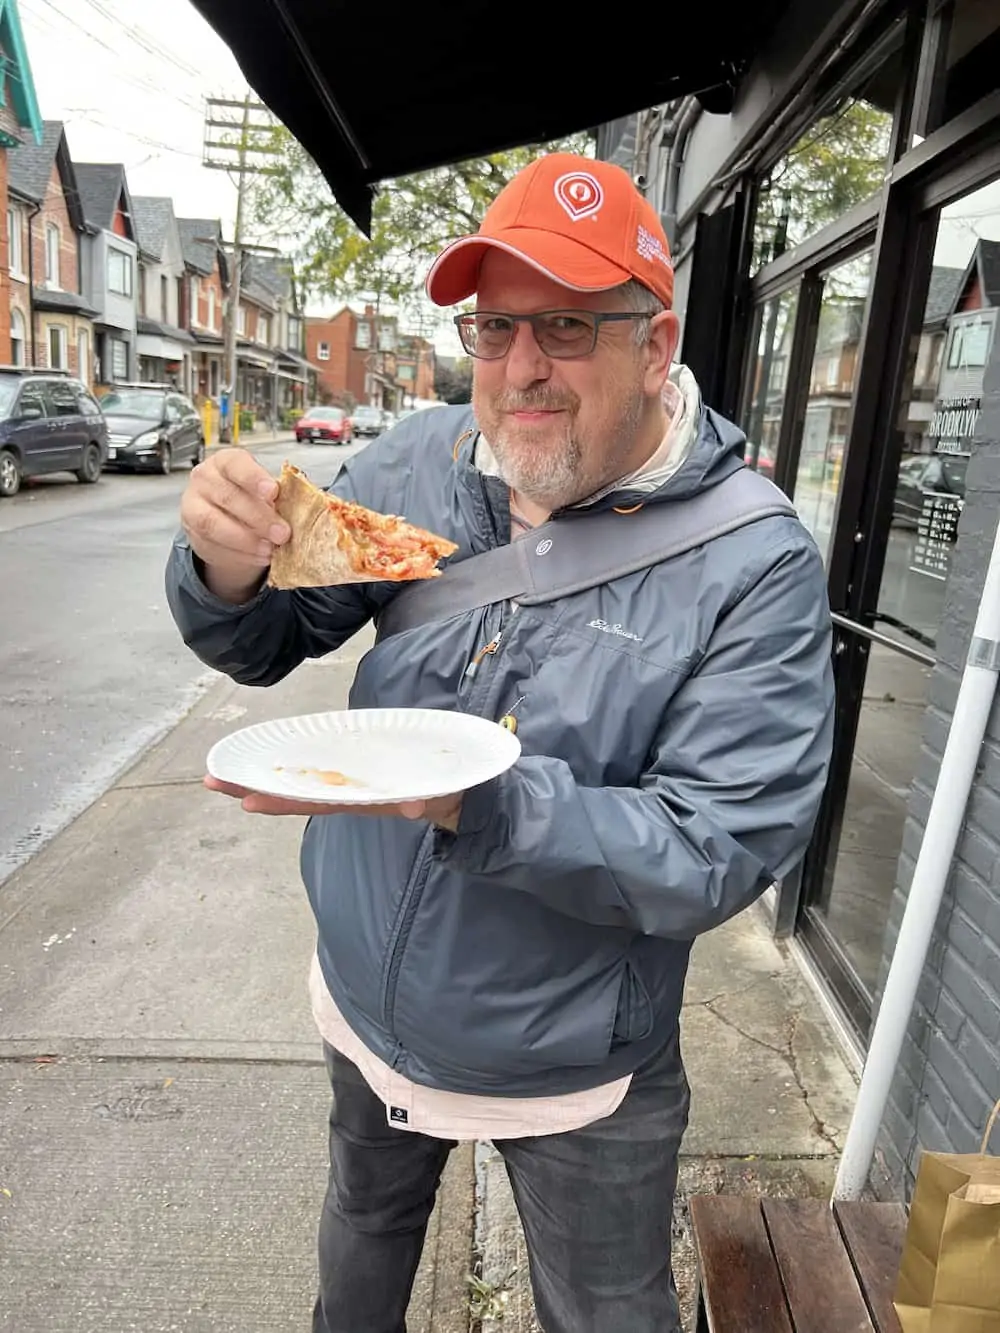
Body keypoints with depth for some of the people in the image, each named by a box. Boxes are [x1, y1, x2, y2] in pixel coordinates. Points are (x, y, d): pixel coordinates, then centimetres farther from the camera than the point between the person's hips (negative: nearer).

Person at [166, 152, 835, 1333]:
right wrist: (229, 570, -26)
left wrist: (475, 800, -39)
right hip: (367, 1006, 4)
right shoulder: (416, 465, -11)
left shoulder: (754, 567, -23)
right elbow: (265, 647, -3)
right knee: (363, 1231, 34)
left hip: (573, 1077, -3)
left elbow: (719, 852, -25)